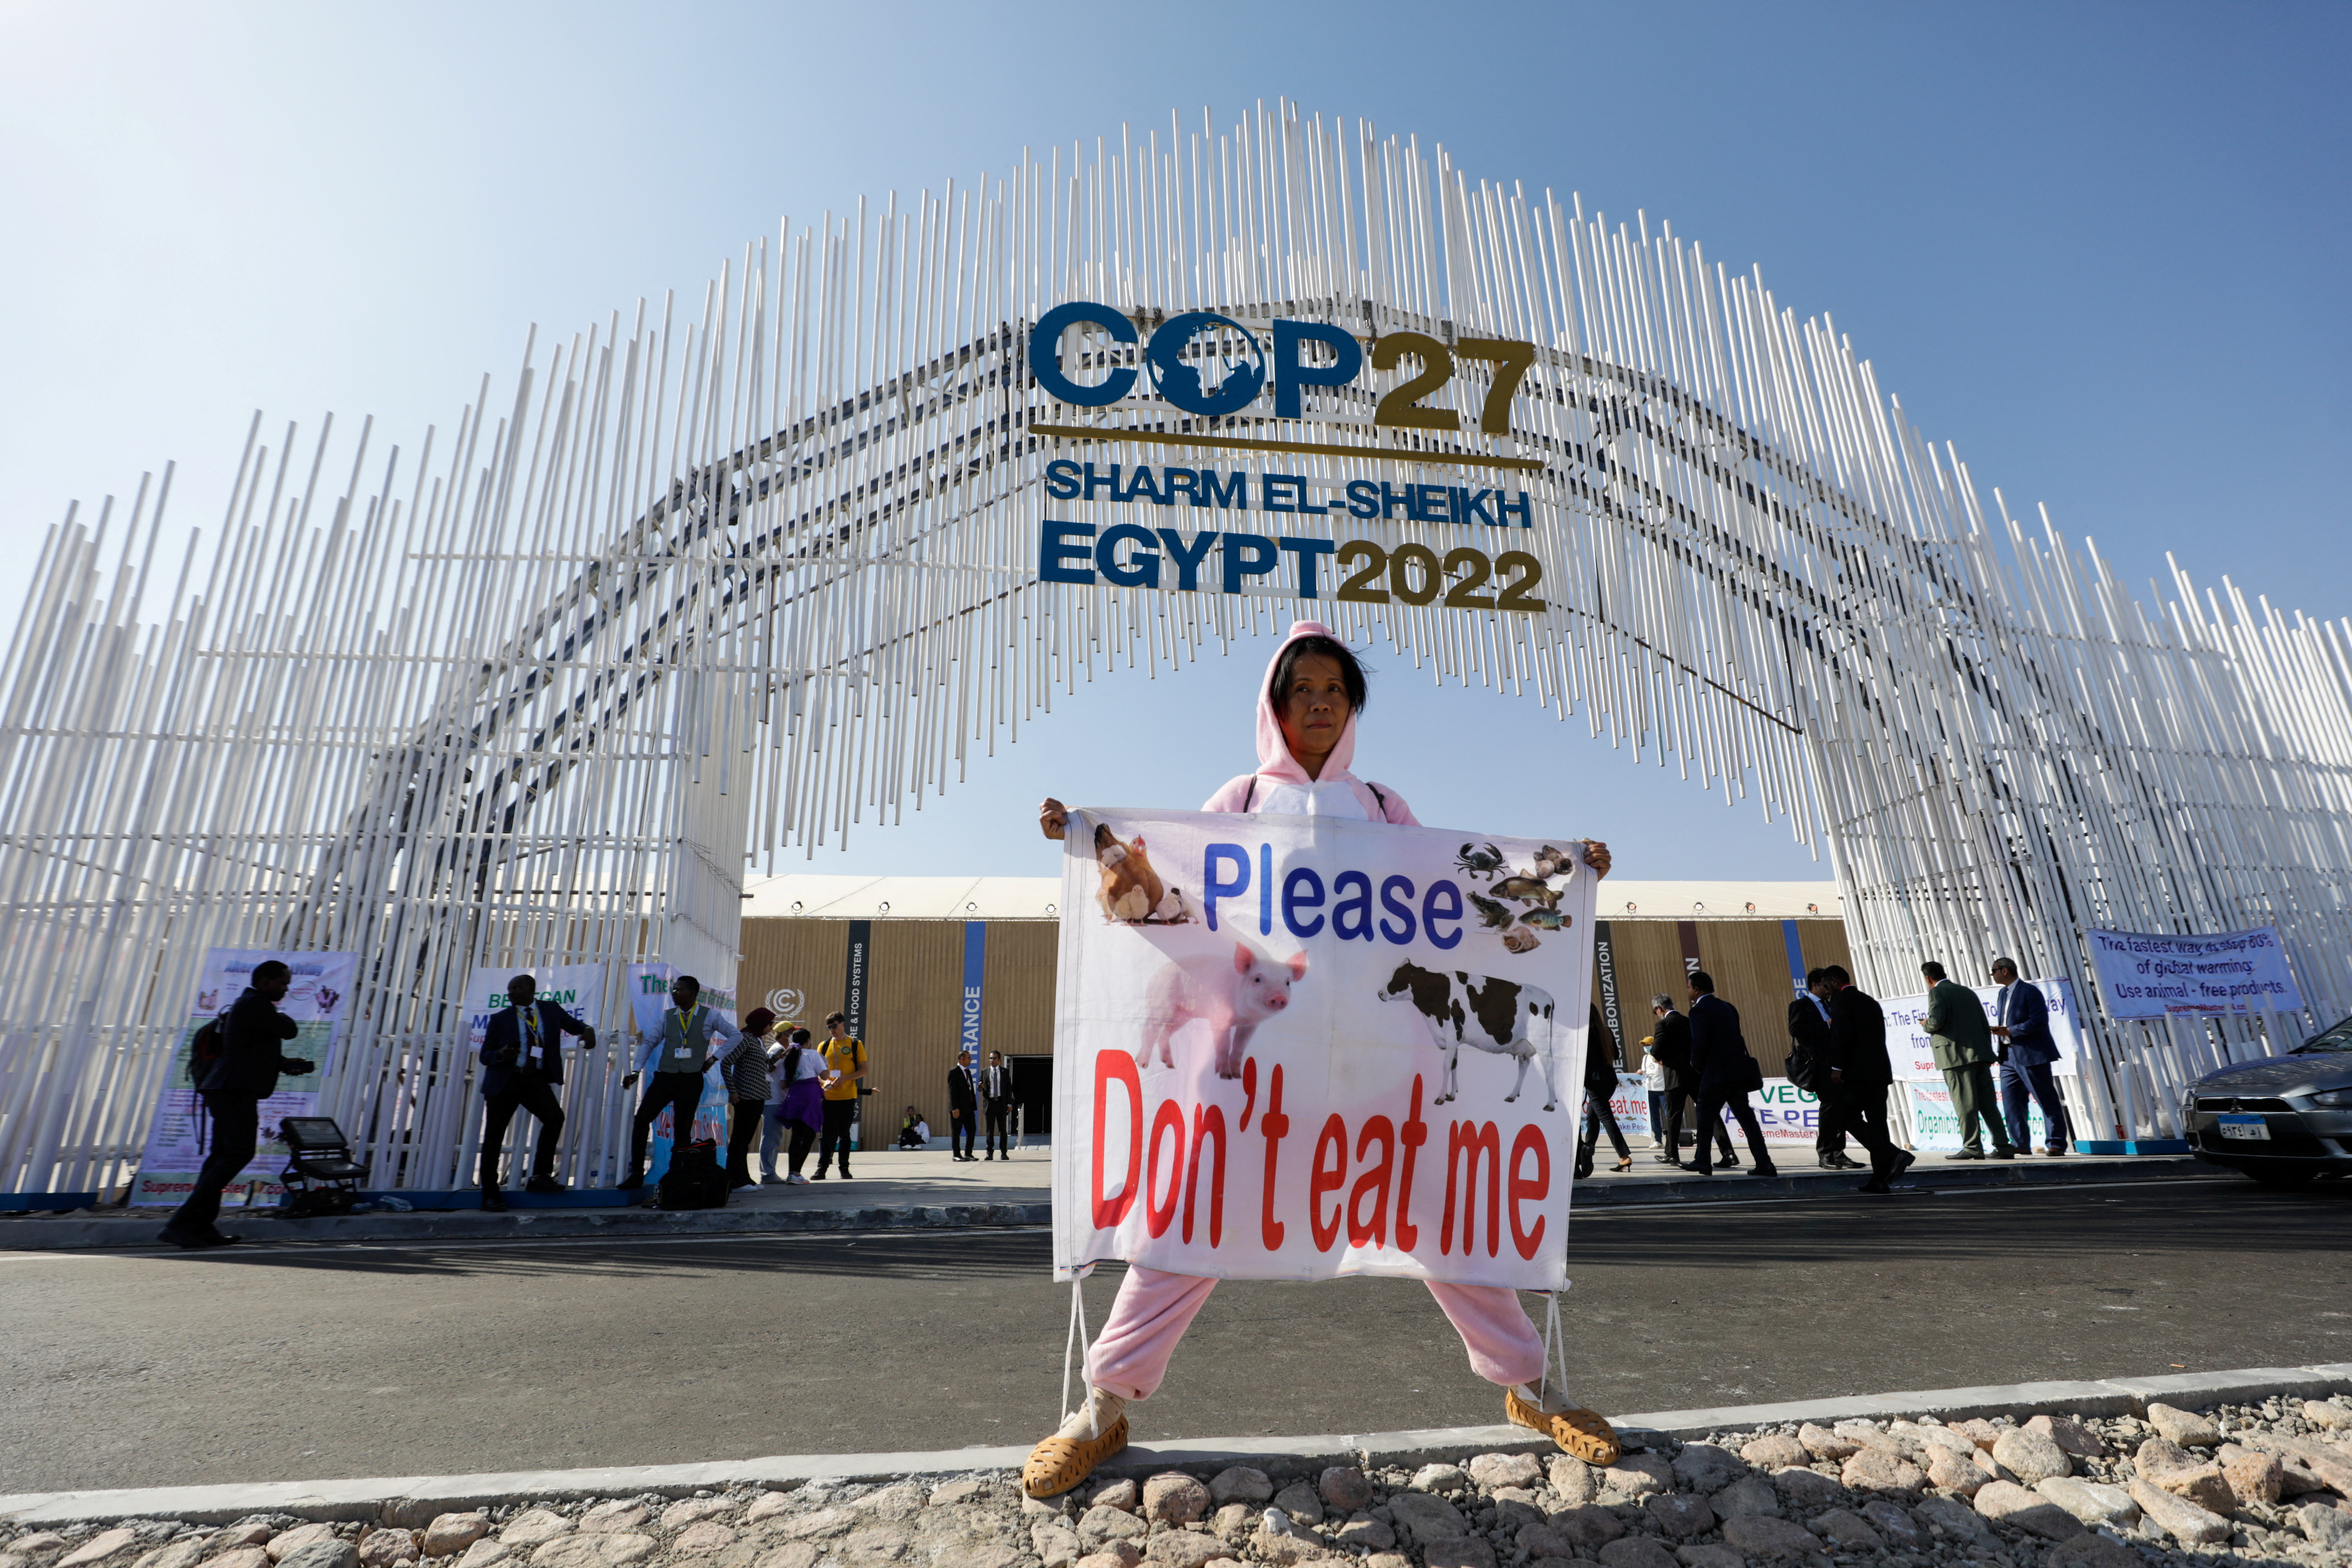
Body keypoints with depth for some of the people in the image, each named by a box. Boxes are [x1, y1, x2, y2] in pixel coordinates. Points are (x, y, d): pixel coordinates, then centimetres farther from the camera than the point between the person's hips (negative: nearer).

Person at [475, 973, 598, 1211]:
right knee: (494, 1137, 1)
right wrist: (501, 1054, -18)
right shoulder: (500, 1018, 5)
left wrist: (587, 1030, -2)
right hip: (505, 1081, 0)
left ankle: (541, 1177, -8)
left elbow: (573, 1024, 22)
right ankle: (490, 1193, 14)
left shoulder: (551, 1010, 8)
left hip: (536, 1079, 0)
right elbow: (485, 1056, 5)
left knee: (555, 1116, -20)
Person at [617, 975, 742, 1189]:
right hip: (665, 1077, 3)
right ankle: (636, 1174, -1)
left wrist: (714, 1058, -3)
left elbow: (736, 1035, 2)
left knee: (683, 1130, 2)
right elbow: (649, 1042, 11)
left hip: (691, 1080, -3)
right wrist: (637, 1071, 1)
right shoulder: (667, 1016, 10)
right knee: (641, 1119, -10)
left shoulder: (709, 1016, 1)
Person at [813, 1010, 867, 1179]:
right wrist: (824, 1081, -10)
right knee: (826, 1134, 1)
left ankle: (844, 1168, 12)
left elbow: (863, 1070, 0)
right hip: (828, 1096, 2)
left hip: (848, 1096, -2)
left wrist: (845, 1078, -16)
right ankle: (821, 1168, 5)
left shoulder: (856, 1044, 2)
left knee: (844, 1133, 4)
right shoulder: (824, 1046, 9)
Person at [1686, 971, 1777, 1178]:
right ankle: (1764, 1165, 4)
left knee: (1705, 1117, 5)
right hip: (1739, 1071, 7)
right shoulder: (1728, 1007, 14)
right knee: (1746, 1117, 8)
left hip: (1716, 1075, -7)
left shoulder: (1699, 1011, -11)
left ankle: (1703, 1164, 11)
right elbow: (1737, 1038, 15)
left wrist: (1696, 1064, 0)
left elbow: (1700, 1045, -17)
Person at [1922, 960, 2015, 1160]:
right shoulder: (1968, 992, 20)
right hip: (1980, 1054, 8)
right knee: (1988, 1103, 10)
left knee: (1965, 1104, -5)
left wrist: (1926, 1026, 3)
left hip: (1956, 1056, -8)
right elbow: (1985, 1025, 19)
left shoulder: (1937, 992, -5)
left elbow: (1937, 1020, -19)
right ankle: (2003, 1146, 10)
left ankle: (1973, 1147, -4)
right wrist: (1987, 1054, 21)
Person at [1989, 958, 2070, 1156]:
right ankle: (2020, 1144, 10)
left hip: (2031, 1055, -8)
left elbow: (2040, 1021, -18)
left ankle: (2056, 1144, 7)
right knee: (2011, 1102, 5)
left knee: (2048, 1101, 1)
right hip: (2009, 1057, 8)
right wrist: (1999, 1030, 3)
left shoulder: (2029, 991, -9)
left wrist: (2009, 1031, -19)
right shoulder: (2003, 994, 17)